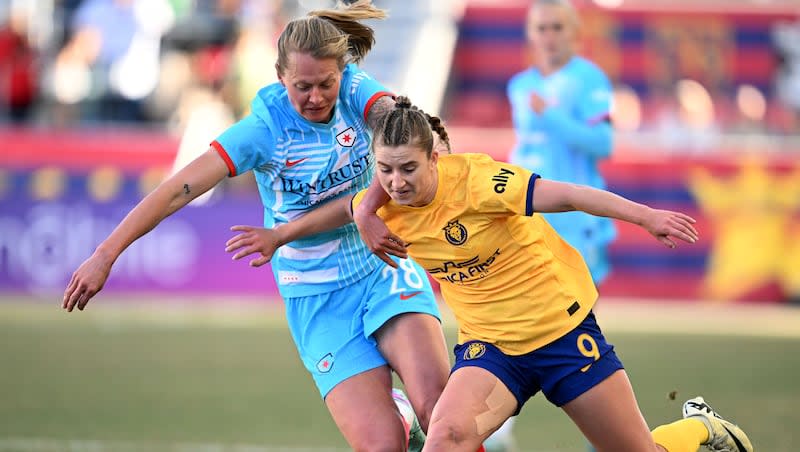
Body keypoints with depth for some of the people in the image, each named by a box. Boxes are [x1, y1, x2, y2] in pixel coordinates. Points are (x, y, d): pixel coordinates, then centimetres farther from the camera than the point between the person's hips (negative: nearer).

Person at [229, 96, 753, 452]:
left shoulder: (473, 178, -24)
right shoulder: (386, 204, -8)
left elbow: (566, 194, -28)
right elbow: (343, 209, 16)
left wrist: (646, 216, -35)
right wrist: (281, 235, 19)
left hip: (563, 329, -3)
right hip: (489, 345, 3)